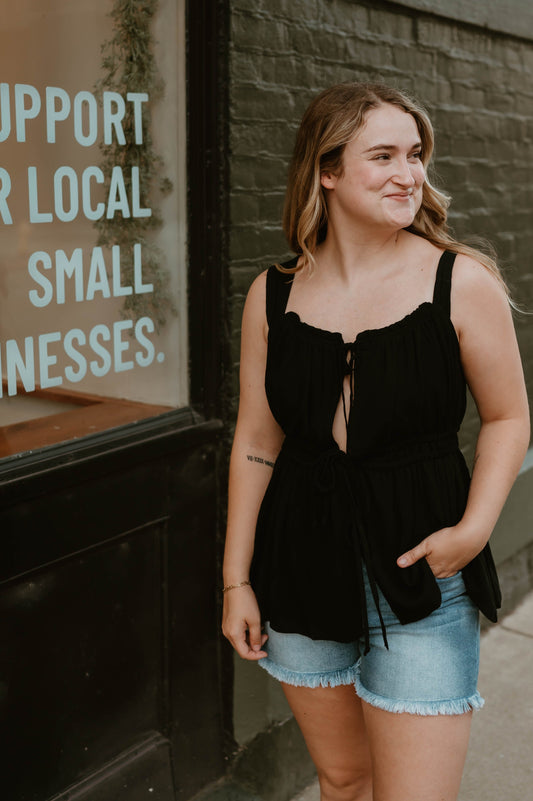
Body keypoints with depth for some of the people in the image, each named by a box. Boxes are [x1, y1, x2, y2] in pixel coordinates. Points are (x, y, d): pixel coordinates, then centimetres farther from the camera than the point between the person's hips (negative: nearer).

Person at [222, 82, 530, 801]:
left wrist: (474, 529, -13)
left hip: (418, 569, -2)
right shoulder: (274, 295, -1)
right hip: (303, 571, 3)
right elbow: (256, 440, 5)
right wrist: (237, 580, 6)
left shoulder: (461, 283, -8)